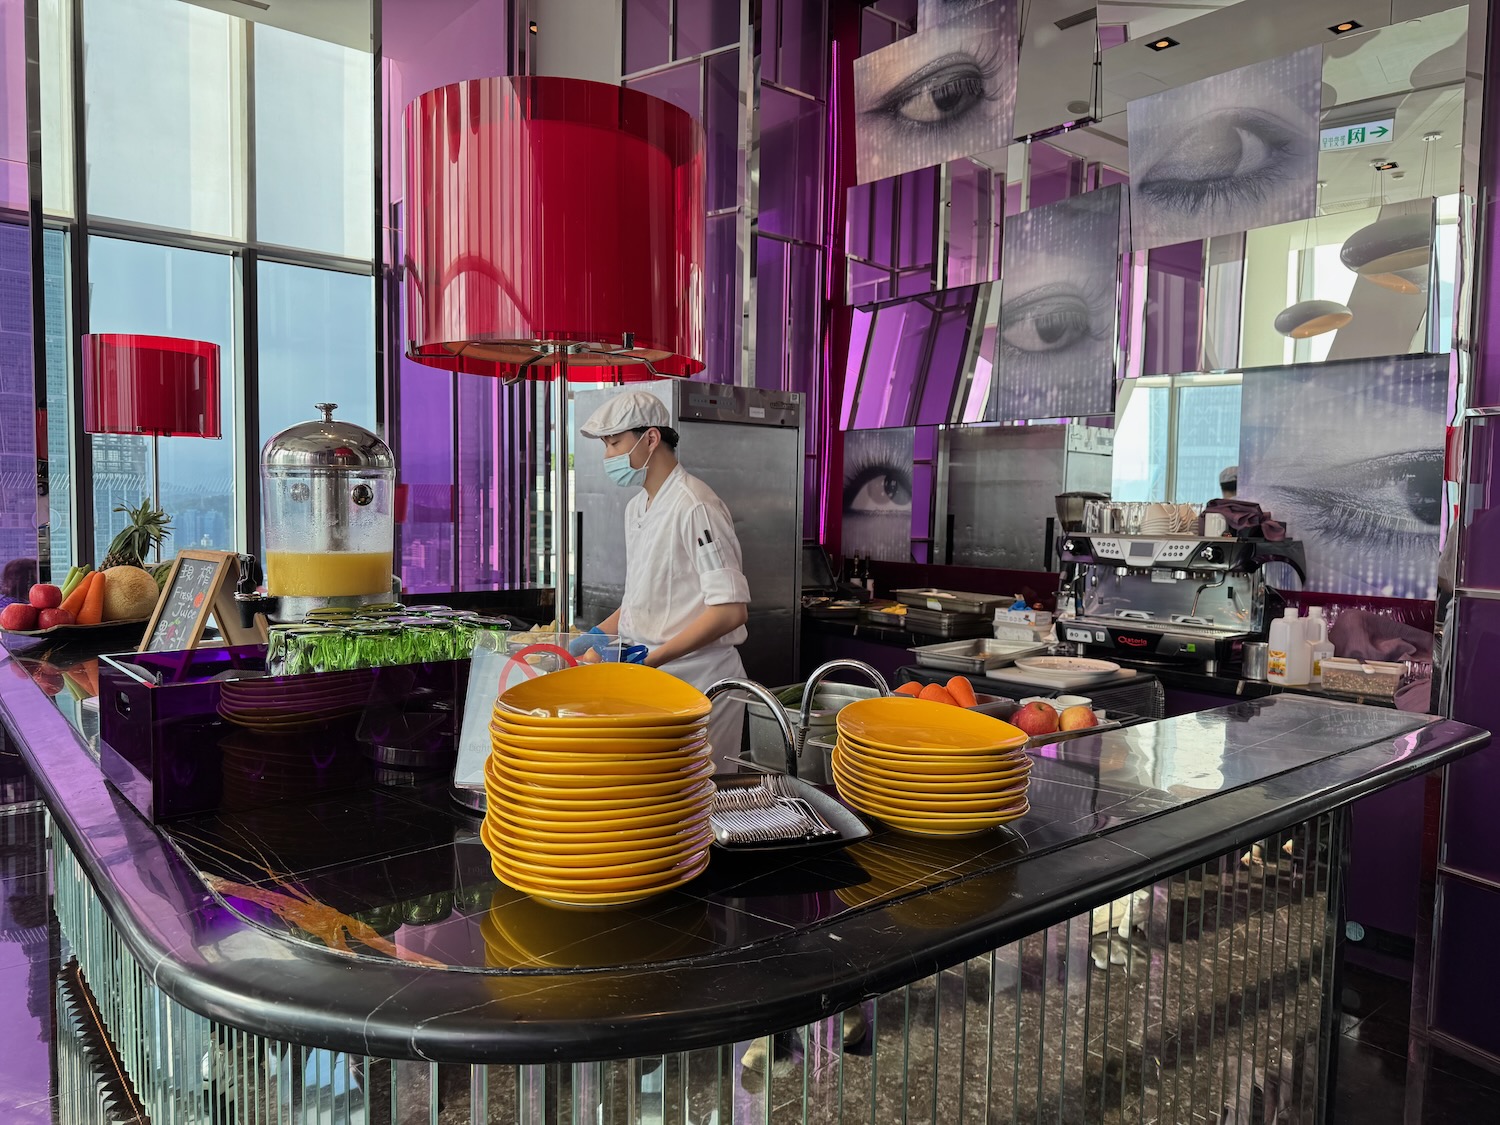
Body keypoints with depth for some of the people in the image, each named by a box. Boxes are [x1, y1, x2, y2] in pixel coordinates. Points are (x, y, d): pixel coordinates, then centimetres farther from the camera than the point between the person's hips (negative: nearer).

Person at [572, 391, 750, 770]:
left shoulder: (695, 507, -16)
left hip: (698, 675, -8)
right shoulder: (636, 508, 13)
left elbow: (731, 610, -21)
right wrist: (597, 636, 9)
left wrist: (652, 657, -22)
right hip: (650, 673, 8)